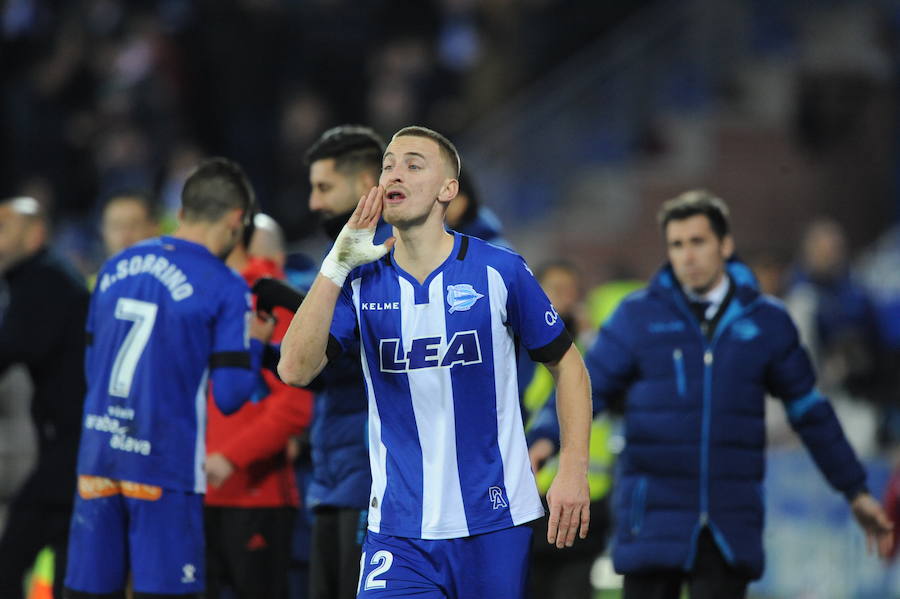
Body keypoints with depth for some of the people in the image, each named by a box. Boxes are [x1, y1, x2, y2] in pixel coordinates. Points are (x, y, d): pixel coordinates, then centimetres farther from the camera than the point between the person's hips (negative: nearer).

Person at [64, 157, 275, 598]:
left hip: (97, 458, 5)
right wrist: (255, 343, 8)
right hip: (164, 467, -5)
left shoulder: (115, 268, 11)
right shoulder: (225, 288, -7)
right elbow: (230, 395, -9)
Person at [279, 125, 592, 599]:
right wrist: (335, 267, -15)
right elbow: (295, 370, -10)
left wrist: (573, 472, -4)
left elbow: (567, 365, 6)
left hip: (494, 523, -1)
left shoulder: (499, 271, -2)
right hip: (398, 532, 1)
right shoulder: (363, 282, 2)